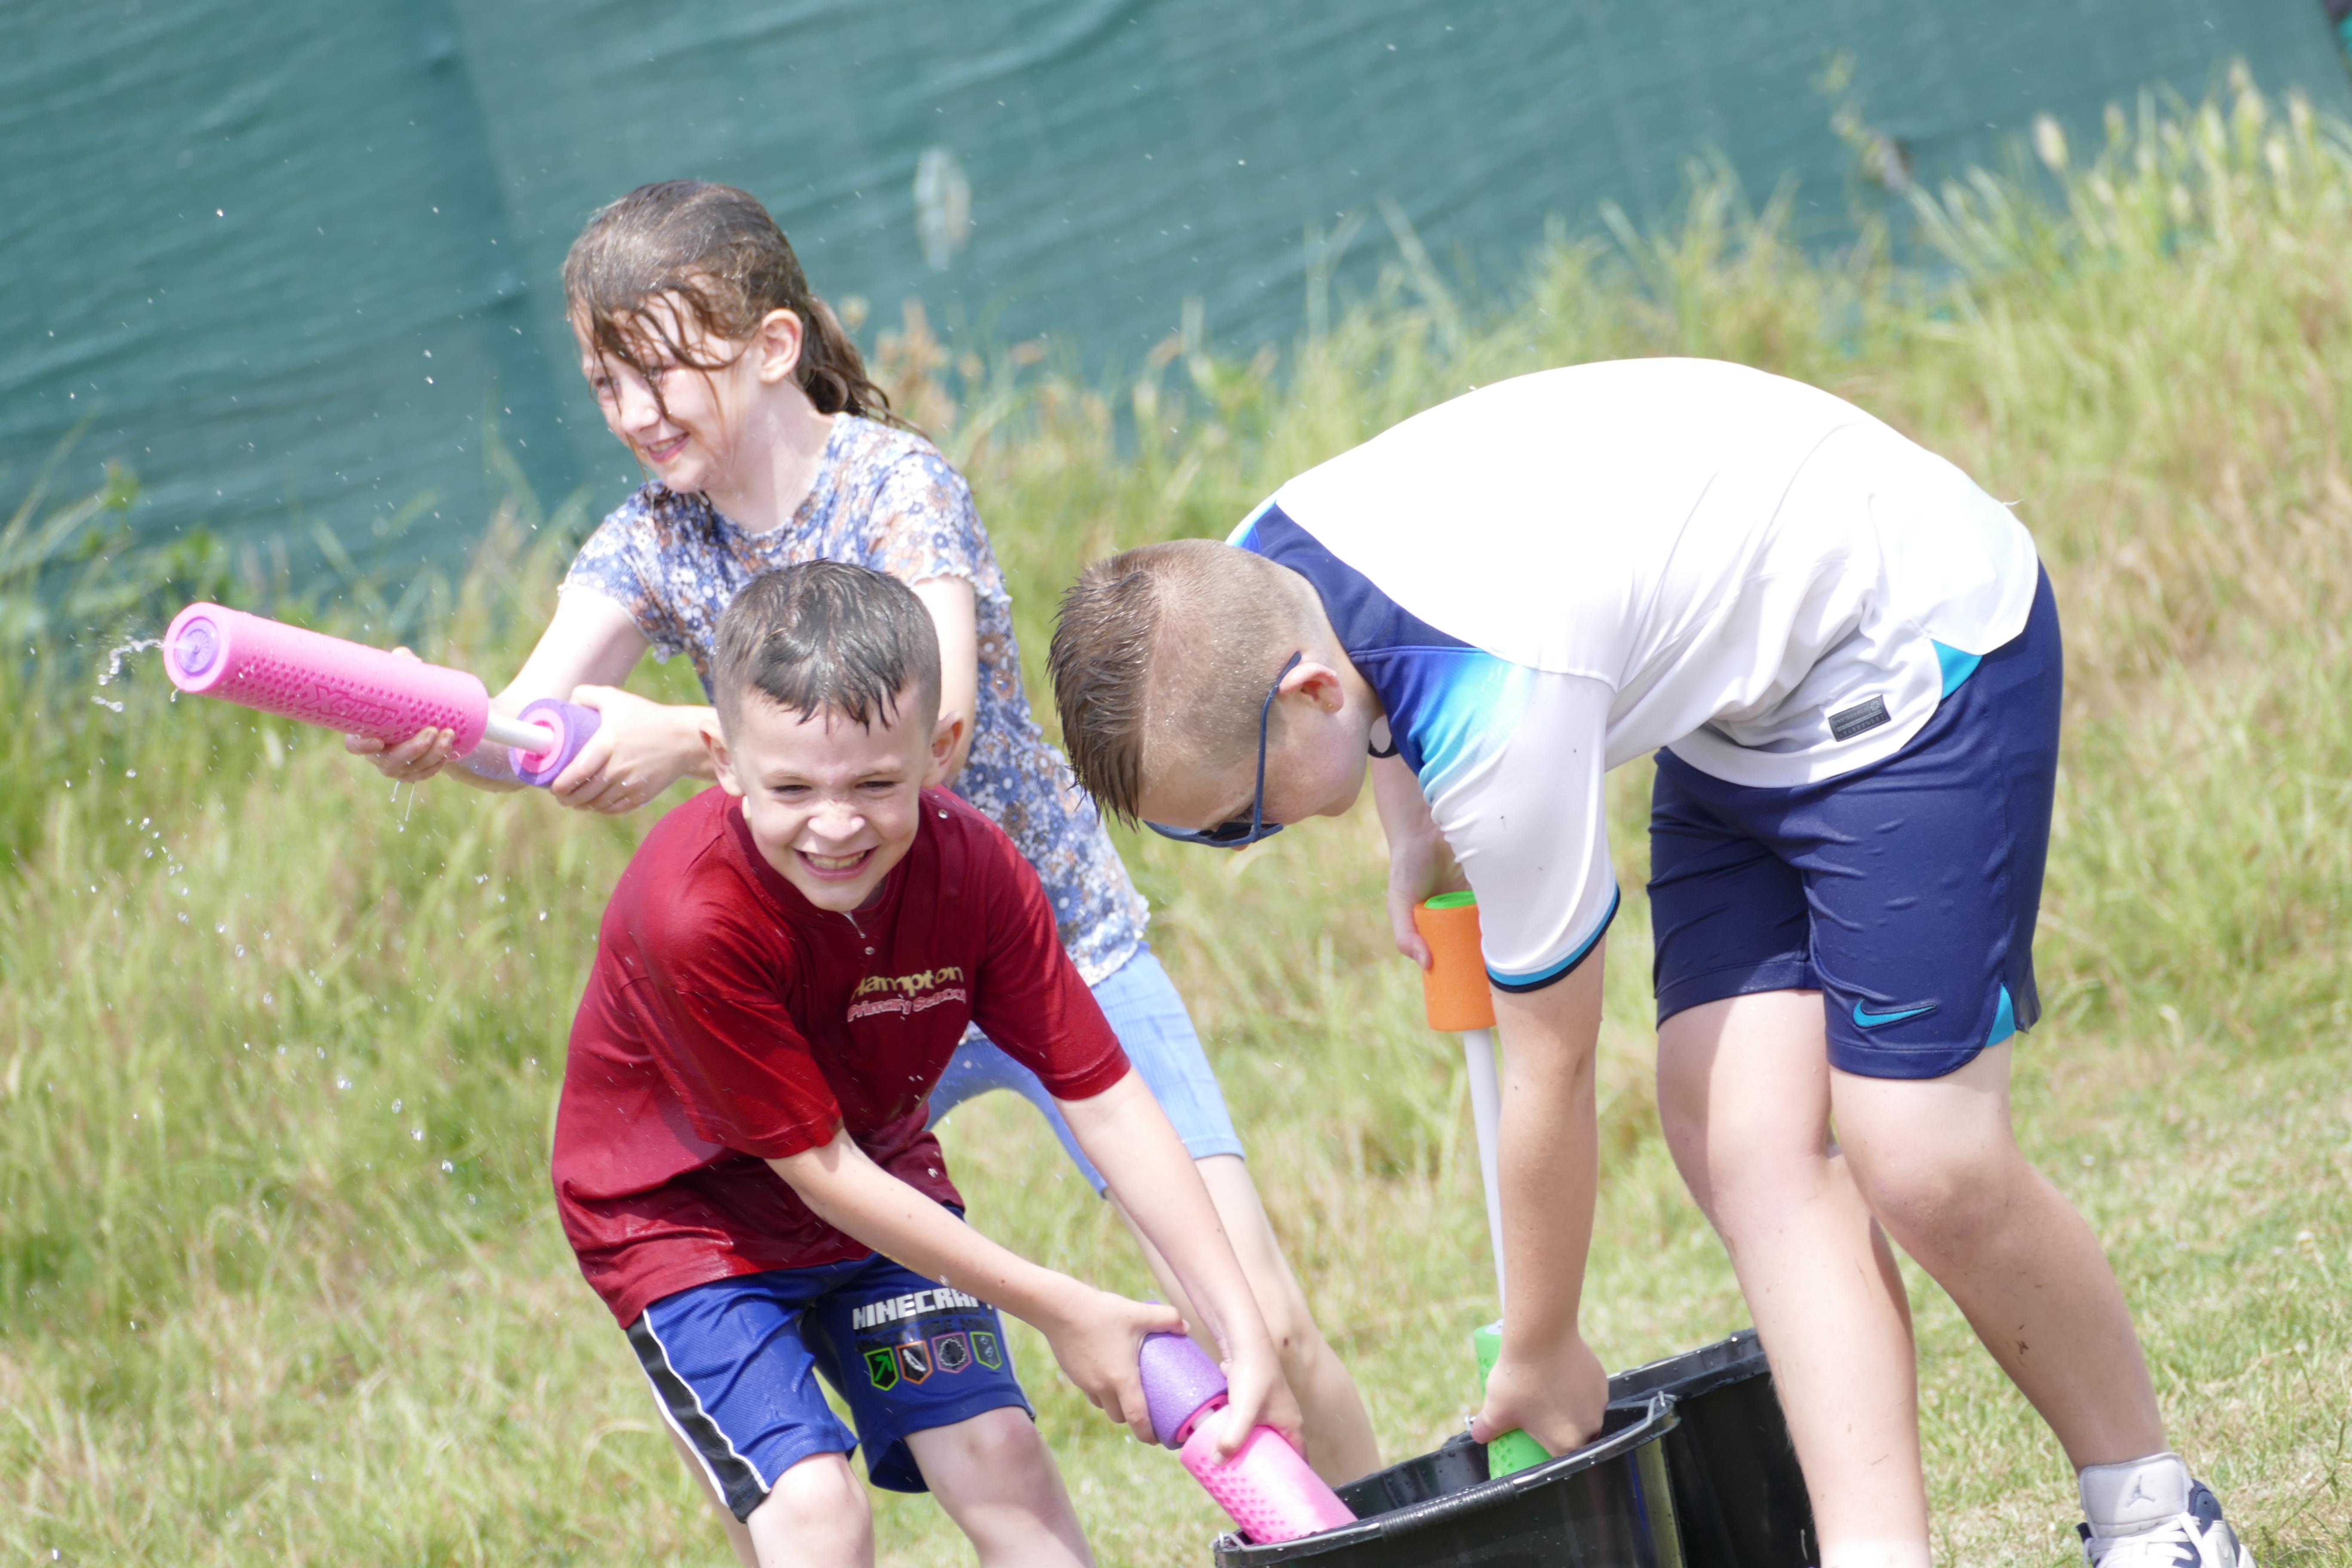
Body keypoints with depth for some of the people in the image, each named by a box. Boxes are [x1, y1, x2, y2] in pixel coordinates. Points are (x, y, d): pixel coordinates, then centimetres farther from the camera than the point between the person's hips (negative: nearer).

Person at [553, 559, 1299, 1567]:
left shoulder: (973, 870, -20)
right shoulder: (693, 915, -35)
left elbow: (1105, 1100, -16)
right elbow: (820, 1172, -27)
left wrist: (1243, 1335, -22)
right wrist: (1058, 1311, -21)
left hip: (881, 1194, 4)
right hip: (685, 1218, -4)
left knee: (999, 1458, -8)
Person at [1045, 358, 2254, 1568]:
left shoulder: (1496, 715, -35)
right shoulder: (1248, 580, -12)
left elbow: (1548, 1072, -21)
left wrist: (1539, 1355, -8)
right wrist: (1414, 840, 5)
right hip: (1743, 708, 9)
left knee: (1922, 1162, -17)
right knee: (1739, 1140, -8)